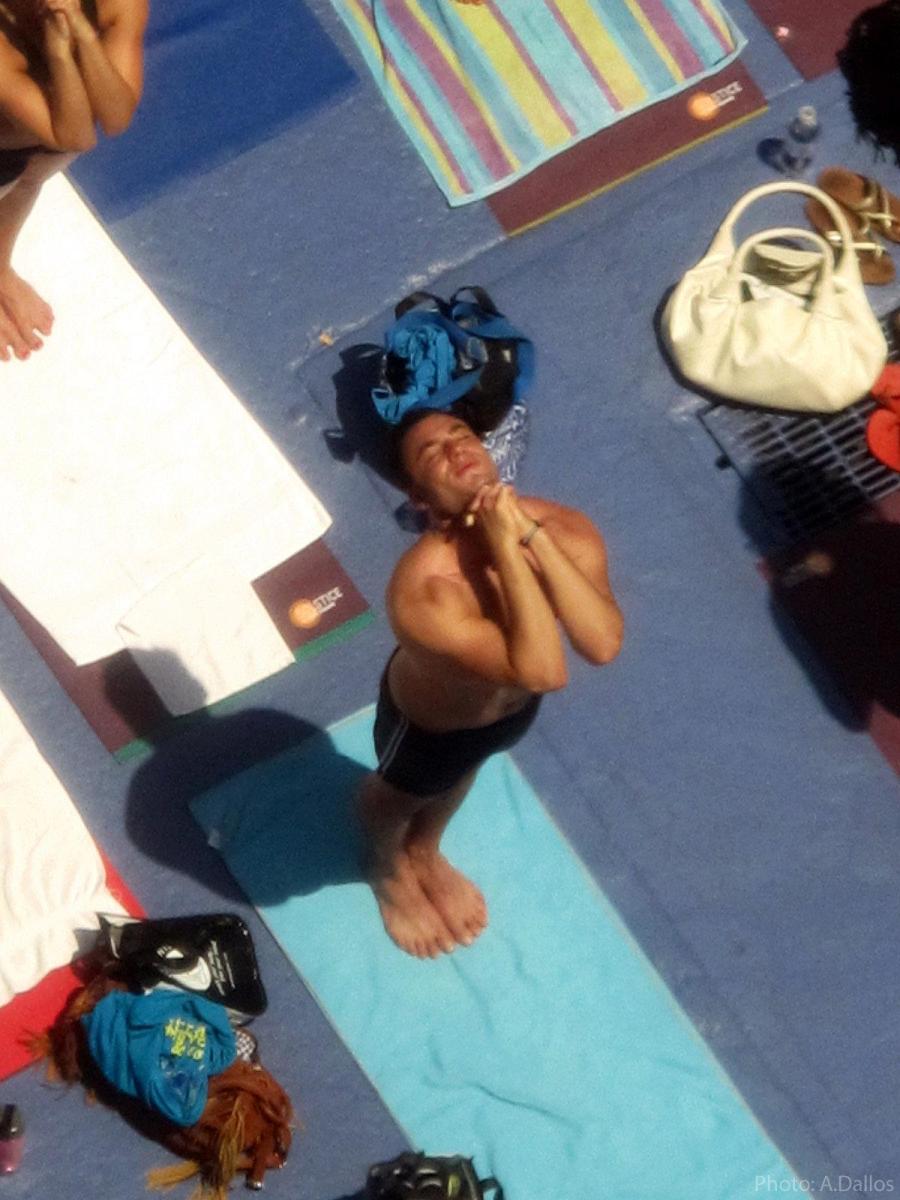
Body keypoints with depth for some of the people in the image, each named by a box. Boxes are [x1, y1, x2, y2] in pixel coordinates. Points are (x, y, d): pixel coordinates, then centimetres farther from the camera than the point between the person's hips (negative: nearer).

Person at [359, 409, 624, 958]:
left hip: (513, 706, 5)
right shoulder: (424, 589, -46)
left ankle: (426, 852, 70)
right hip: (429, 719, -5)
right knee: (400, 792, 29)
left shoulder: (567, 530, -28)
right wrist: (506, 547, -48)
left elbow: (604, 644, -39)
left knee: (460, 774, 35)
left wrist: (533, 535, -41)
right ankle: (390, 870, 65)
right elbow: (545, 670, -49)